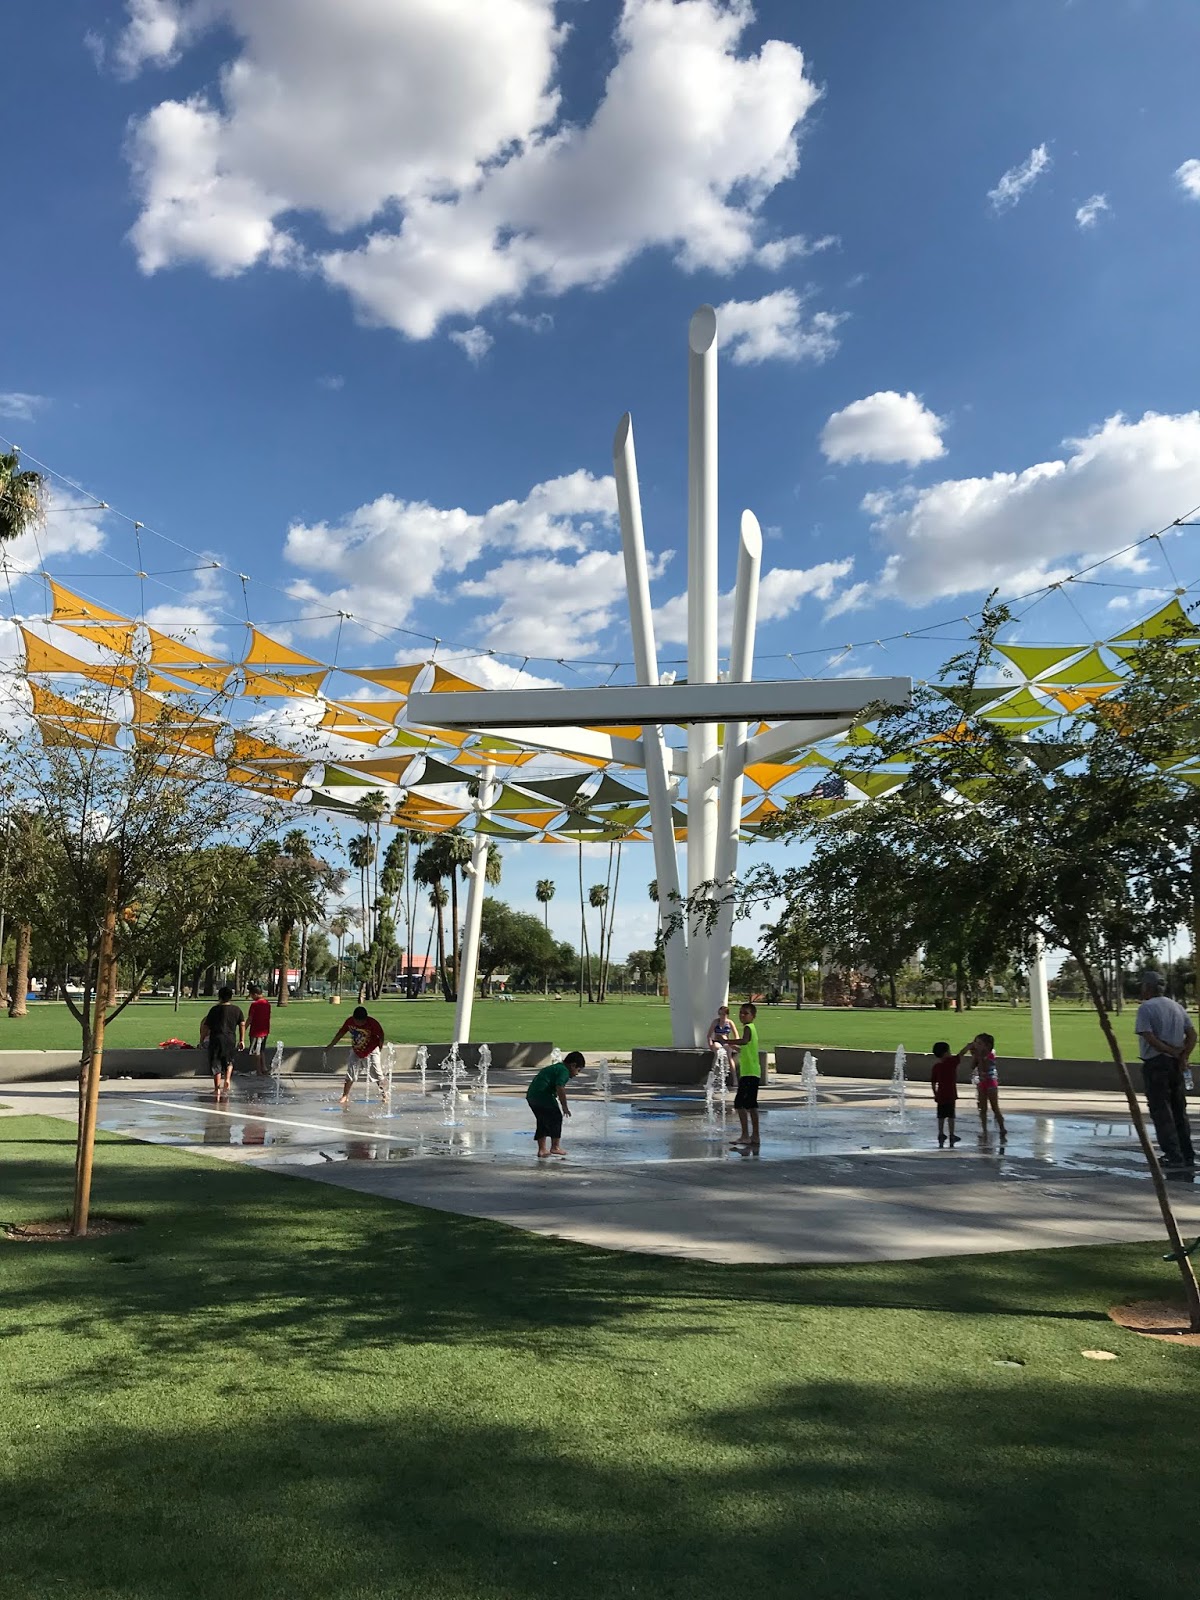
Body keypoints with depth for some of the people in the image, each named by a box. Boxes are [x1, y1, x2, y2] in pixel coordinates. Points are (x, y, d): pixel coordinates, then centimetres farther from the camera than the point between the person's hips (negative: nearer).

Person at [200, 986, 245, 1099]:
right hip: (231, 1039, 2)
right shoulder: (237, 1009, 7)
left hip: (216, 1038, -2)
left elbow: (206, 1026, -2)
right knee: (229, 1061, 21)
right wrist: (242, 1040, 10)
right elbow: (242, 1024, 5)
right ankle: (227, 1079, -2)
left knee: (216, 1064, 4)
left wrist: (202, 1039, 8)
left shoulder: (215, 1009, -1)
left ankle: (217, 1088, 2)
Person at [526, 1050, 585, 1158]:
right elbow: (560, 1088, -19)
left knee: (542, 1121, 16)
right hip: (543, 1095, -10)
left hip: (531, 1095, 10)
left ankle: (542, 1149, 19)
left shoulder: (555, 1067, 25)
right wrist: (565, 1106, -10)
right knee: (556, 1117, 3)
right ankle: (555, 1147, 8)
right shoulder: (564, 1071, -5)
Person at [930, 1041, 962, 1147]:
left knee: (941, 1116, 10)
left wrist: (935, 1094, 16)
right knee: (950, 1116, 1)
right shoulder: (952, 1062, -10)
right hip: (950, 1095, -4)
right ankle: (951, 1136, 5)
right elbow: (961, 1054, 2)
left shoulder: (936, 1066, 3)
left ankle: (941, 1135, 12)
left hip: (940, 1095, 4)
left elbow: (933, 1082, 6)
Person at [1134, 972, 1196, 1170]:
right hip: (1175, 1065, 7)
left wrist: (1174, 1053, -12)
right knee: (1179, 1110, 15)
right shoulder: (1177, 1007, 11)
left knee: (1161, 1111, -2)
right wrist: (1183, 1056, -5)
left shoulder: (1145, 1008, -10)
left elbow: (1150, 1038, -19)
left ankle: (1174, 1156, -5)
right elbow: (1192, 1035, 5)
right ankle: (1187, 1155, 18)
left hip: (1155, 1064, -7)